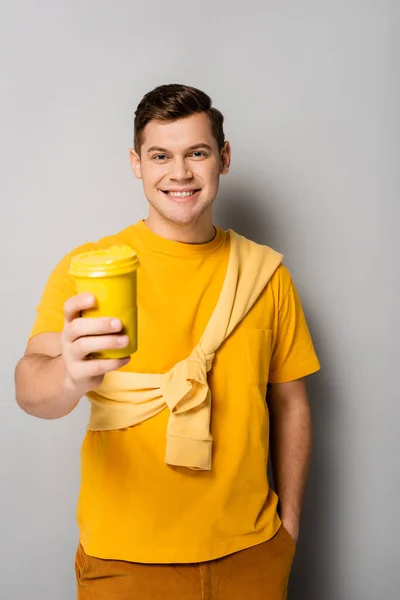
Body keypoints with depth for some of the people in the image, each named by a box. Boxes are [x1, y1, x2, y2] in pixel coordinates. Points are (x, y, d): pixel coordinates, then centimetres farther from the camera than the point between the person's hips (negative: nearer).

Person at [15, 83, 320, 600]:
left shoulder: (266, 275, 0)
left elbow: (290, 405, 6)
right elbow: (30, 389, -21)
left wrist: (289, 520, 5)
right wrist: (68, 377, -42)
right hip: (126, 556, -2)